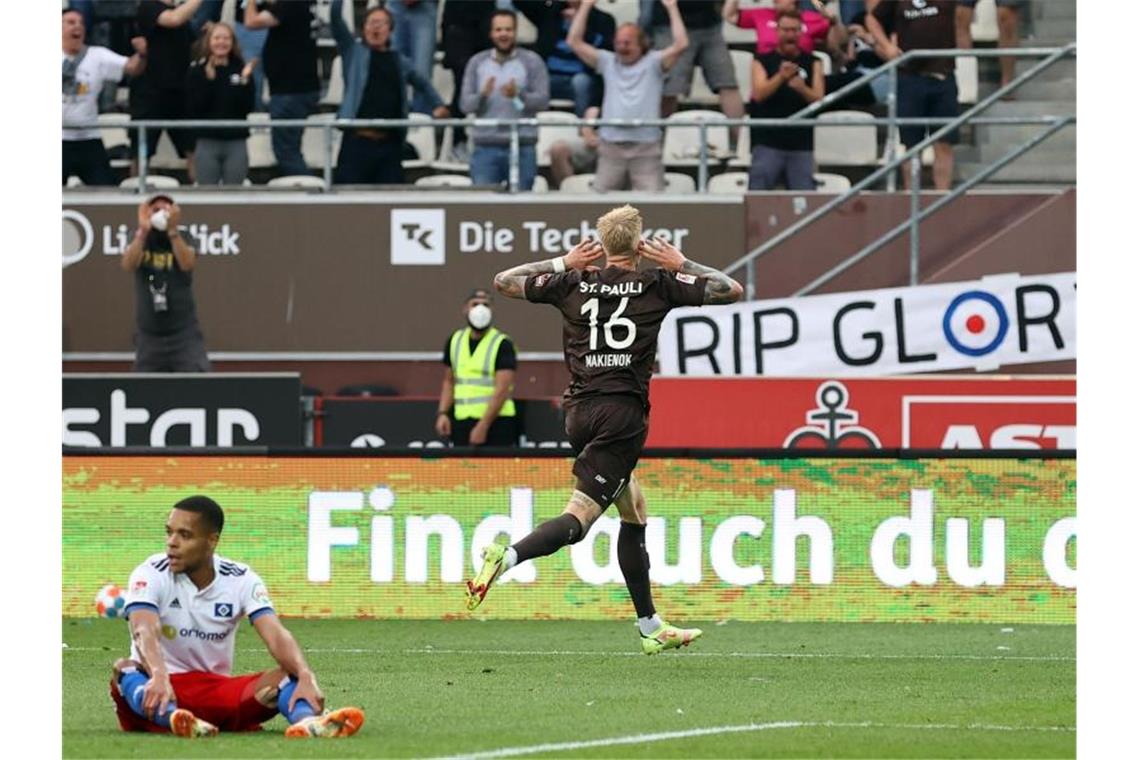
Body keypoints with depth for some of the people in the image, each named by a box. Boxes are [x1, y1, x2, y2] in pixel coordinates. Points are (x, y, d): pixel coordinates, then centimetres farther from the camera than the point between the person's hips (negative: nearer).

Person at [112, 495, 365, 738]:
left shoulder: (241, 580, -1)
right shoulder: (151, 575, -8)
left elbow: (276, 636, -15)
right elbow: (145, 633, -27)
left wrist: (306, 677, -36)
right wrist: (159, 676, -50)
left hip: (219, 692, 2)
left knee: (288, 674, -21)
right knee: (126, 669, -34)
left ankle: (306, 720, -57)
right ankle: (172, 717, -67)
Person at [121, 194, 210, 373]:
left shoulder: (182, 239, -1)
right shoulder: (140, 240, 3)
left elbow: (187, 264, -22)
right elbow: (128, 264, -18)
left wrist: (172, 230, -34)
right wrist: (143, 231, -31)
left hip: (184, 335, -2)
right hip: (149, 336, 2)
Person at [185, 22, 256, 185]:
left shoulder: (241, 69, 4)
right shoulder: (197, 71, 0)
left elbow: (247, 108, -1)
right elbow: (193, 110, -8)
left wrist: (245, 80, -14)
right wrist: (208, 80, -15)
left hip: (236, 143, 1)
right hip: (207, 142, -1)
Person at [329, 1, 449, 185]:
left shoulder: (399, 62, 16)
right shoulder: (353, 52, 9)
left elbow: (423, 83, 32)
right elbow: (336, 17, -2)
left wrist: (438, 105, 17)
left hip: (389, 144, 3)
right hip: (357, 142, -3)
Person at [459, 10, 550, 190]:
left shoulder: (532, 61, 4)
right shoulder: (477, 62, 11)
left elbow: (542, 99, -6)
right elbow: (465, 104, 4)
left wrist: (518, 95, -24)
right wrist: (482, 95, -17)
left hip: (521, 147, -2)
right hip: (485, 146, 2)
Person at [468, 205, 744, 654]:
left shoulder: (573, 283, 8)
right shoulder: (658, 284, 1)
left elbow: (503, 281, 19)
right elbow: (731, 290, 9)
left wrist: (562, 262, 21)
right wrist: (682, 265, 16)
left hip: (579, 411, 5)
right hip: (623, 413, -5)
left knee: (634, 512, 18)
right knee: (577, 519, -12)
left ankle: (650, 627, 21)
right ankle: (507, 557, -38)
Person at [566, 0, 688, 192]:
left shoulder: (653, 62, 6)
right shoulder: (608, 62, 14)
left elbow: (680, 44, -8)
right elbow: (574, 42, 11)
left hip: (646, 148, -3)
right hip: (610, 146, 3)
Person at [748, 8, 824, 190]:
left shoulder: (812, 64, 11)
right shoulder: (762, 61, 7)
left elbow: (818, 99, 2)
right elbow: (759, 94, -7)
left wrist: (802, 88, -20)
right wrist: (781, 77, -25)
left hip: (801, 144, 1)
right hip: (767, 143, -1)